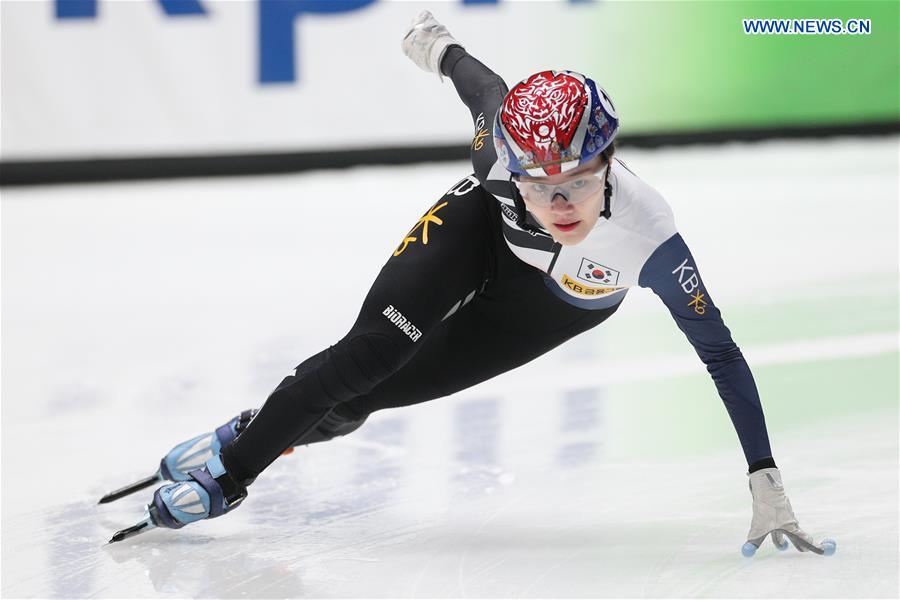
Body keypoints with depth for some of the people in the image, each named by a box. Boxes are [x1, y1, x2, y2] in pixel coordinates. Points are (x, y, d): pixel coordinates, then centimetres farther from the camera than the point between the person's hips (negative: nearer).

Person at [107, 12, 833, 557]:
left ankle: (266, 435, 21)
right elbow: (486, 87, -14)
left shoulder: (648, 237, -45)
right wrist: (440, 45, 9)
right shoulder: (504, 141, -39)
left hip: (555, 304, -1)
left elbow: (719, 351, -38)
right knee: (369, 352, -14)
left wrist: (766, 480, -40)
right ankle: (229, 467, 6)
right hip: (484, 227, 1)